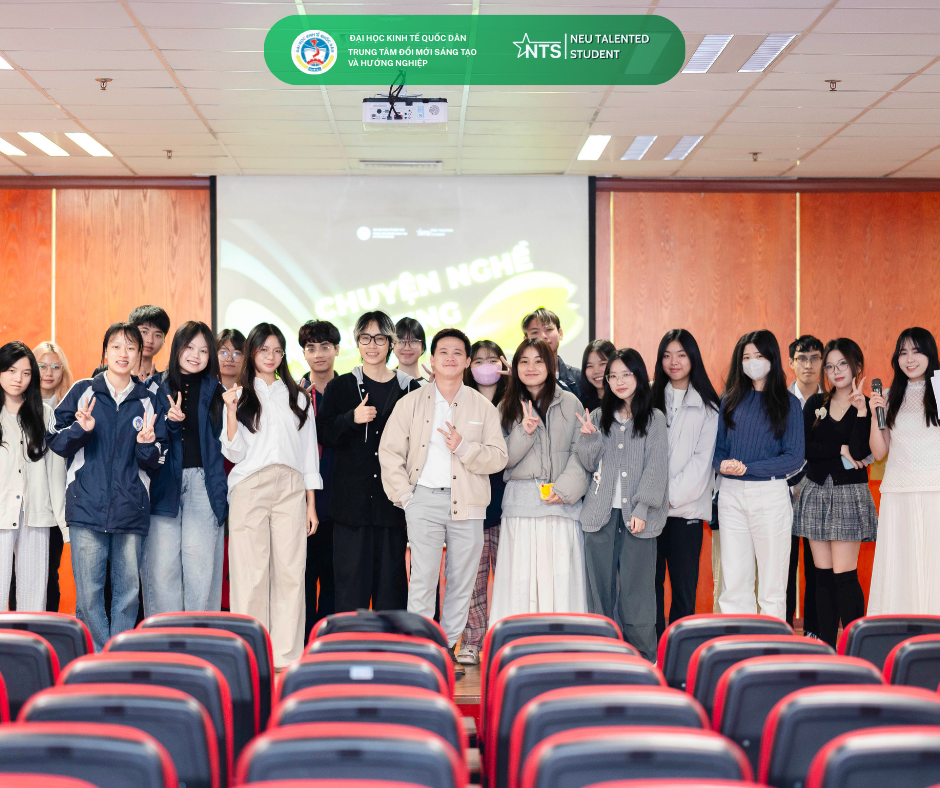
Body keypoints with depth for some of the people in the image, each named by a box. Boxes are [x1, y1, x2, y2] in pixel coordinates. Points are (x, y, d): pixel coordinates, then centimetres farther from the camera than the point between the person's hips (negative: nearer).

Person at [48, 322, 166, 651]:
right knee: (89, 592, -3)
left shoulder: (149, 402, 11)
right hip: (87, 507, -1)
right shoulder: (82, 392, 7)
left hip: (131, 510, 2)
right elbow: (55, 441, 7)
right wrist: (82, 430, -12)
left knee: (128, 590, 4)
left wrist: (147, 445, -11)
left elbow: (155, 462, 11)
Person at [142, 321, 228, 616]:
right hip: (164, 483, 0)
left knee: (200, 562, -5)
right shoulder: (158, 387, 10)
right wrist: (170, 422, -12)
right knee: (161, 563, -4)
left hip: (203, 483, 0)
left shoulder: (214, 390, 13)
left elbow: (222, 442, 9)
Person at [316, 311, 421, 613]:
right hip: (352, 501, 0)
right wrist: (352, 418, -17)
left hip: (394, 502, 1)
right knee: (351, 582, -1)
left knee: (392, 583, 3)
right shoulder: (340, 387, 8)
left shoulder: (410, 389, 8)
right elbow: (324, 435, 1)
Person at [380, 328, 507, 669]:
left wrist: (464, 447, -13)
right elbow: (389, 451, 6)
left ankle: (448, 646, 15)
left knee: (462, 580, 4)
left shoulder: (483, 407, 9)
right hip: (425, 498, -1)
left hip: (467, 503, 2)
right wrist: (404, 495, -2)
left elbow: (498, 458, 3)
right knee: (423, 577, -9)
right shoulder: (411, 403, 8)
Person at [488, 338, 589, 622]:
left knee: (560, 575, -5)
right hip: (520, 501, 1)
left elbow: (580, 452, 2)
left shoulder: (569, 403, 7)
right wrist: (524, 431, -10)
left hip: (561, 503, -1)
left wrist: (565, 488, -11)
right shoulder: (507, 408, 11)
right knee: (519, 578, -4)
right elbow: (504, 460, 6)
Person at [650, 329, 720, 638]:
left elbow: (703, 459, -2)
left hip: (686, 507, -2)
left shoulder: (707, 407, 5)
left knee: (684, 584, 0)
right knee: (651, 580, 2)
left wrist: (672, 495, -10)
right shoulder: (650, 398, 12)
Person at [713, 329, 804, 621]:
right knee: (732, 582, 3)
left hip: (771, 494, -3)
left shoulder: (788, 403, 3)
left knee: (772, 583, 0)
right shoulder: (730, 400, 12)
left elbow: (794, 458, -4)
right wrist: (722, 464, -12)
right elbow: (716, 447, 11)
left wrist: (746, 468, -13)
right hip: (731, 495, 3)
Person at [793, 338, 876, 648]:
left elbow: (860, 452, -15)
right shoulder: (815, 404, 9)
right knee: (823, 575, 5)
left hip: (849, 495, -4)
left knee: (844, 575, -9)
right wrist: (841, 451, -9)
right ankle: (826, 648, 9)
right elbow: (804, 447, -1)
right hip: (816, 492, 4)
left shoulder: (867, 406, -1)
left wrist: (861, 410, -20)